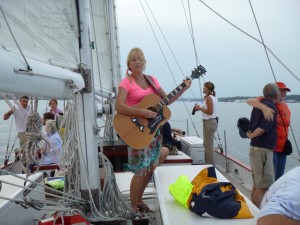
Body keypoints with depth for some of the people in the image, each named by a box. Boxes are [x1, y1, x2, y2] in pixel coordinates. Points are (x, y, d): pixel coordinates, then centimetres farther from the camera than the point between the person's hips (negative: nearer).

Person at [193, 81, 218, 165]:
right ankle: (210, 163, 24)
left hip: (209, 122, -10)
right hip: (212, 121, 10)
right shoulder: (213, 97, 14)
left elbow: (210, 112, -20)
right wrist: (201, 108, 9)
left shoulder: (208, 98, -15)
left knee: (208, 145, -5)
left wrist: (200, 108, -11)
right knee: (208, 144, 17)